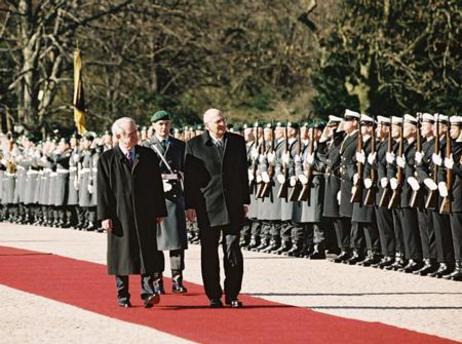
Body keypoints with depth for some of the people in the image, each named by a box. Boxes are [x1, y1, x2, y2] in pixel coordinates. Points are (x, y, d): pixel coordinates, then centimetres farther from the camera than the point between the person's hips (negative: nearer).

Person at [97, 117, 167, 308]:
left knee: (147, 254, -6)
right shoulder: (107, 159, 1)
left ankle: (148, 292, -9)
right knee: (121, 254, 4)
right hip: (119, 215, -1)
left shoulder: (148, 156, 8)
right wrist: (105, 216, -7)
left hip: (145, 213, 1)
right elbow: (102, 190, -1)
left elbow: (157, 185, 10)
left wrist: (160, 211, 6)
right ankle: (123, 296, 12)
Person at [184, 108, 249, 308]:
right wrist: (190, 206, -3)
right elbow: (189, 177, 1)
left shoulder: (237, 142, 8)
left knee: (233, 251, -2)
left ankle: (232, 295, 5)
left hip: (232, 207, 1)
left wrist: (245, 201, 9)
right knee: (209, 253, 3)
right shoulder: (194, 145, 0)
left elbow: (243, 172, 12)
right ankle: (214, 296, 10)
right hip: (207, 207, -1)